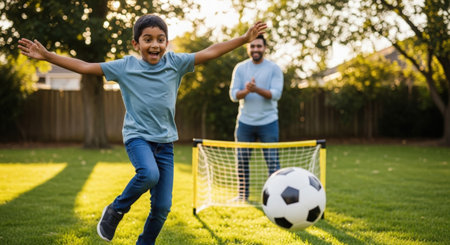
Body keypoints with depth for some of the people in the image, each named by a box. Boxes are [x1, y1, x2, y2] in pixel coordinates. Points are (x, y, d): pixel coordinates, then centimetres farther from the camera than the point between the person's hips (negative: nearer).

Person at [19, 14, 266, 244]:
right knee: (149, 174, -34)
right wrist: (47, 55, -6)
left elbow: (210, 52, 0)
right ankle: (116, 210, -5)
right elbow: (84, 67, -1)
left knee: (162, 207, 1)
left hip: (165, 141, 3)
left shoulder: (175, 63, 1)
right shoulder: (125, 66, -2)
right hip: (137, 136, -3)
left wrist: (245, 38, -4)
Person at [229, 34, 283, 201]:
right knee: (242, 162, 7)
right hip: (245, 122, 3)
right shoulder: (240, 68, 5)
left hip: (268, 122, -2)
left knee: (273, 162, -3)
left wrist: (257, 89, -30)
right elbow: (233, 95, -3)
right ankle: (242, 196, 20)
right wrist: (246, 91, -25)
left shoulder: (274, 69, -2)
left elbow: (276, 94, -14)